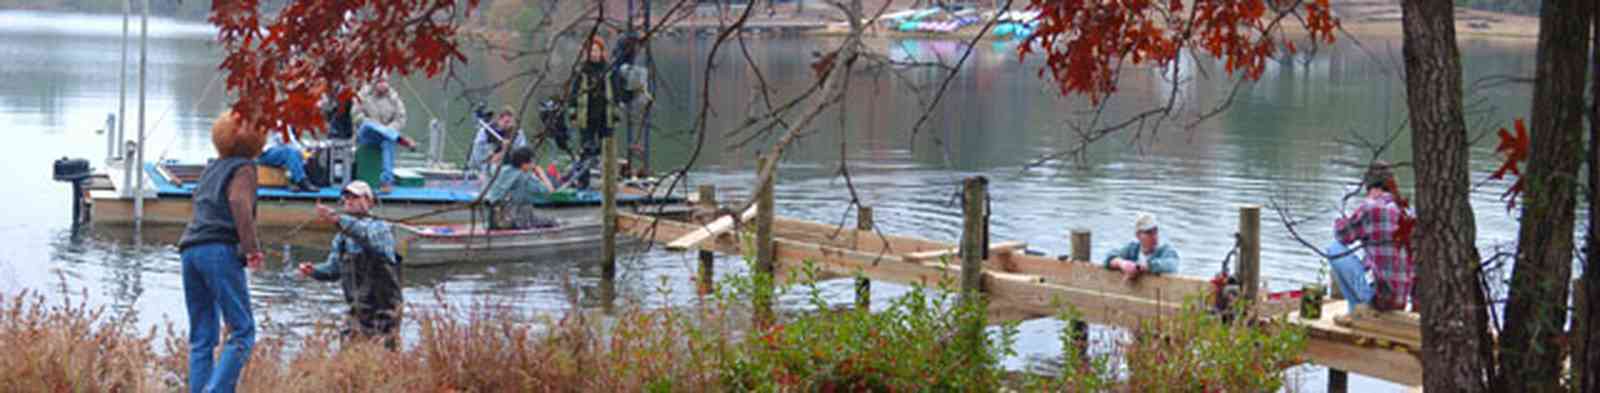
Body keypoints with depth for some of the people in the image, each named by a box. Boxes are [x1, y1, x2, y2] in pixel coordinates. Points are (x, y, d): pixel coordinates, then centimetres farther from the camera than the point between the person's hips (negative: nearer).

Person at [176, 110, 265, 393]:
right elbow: (239, 203, -14)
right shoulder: (243, 168, 3)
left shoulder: (211, 169, 25)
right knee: (242, 332, -7)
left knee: (201, 337, 9)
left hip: (190, 250, 7)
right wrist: (251, 248, -17)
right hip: (220, 250, -7)